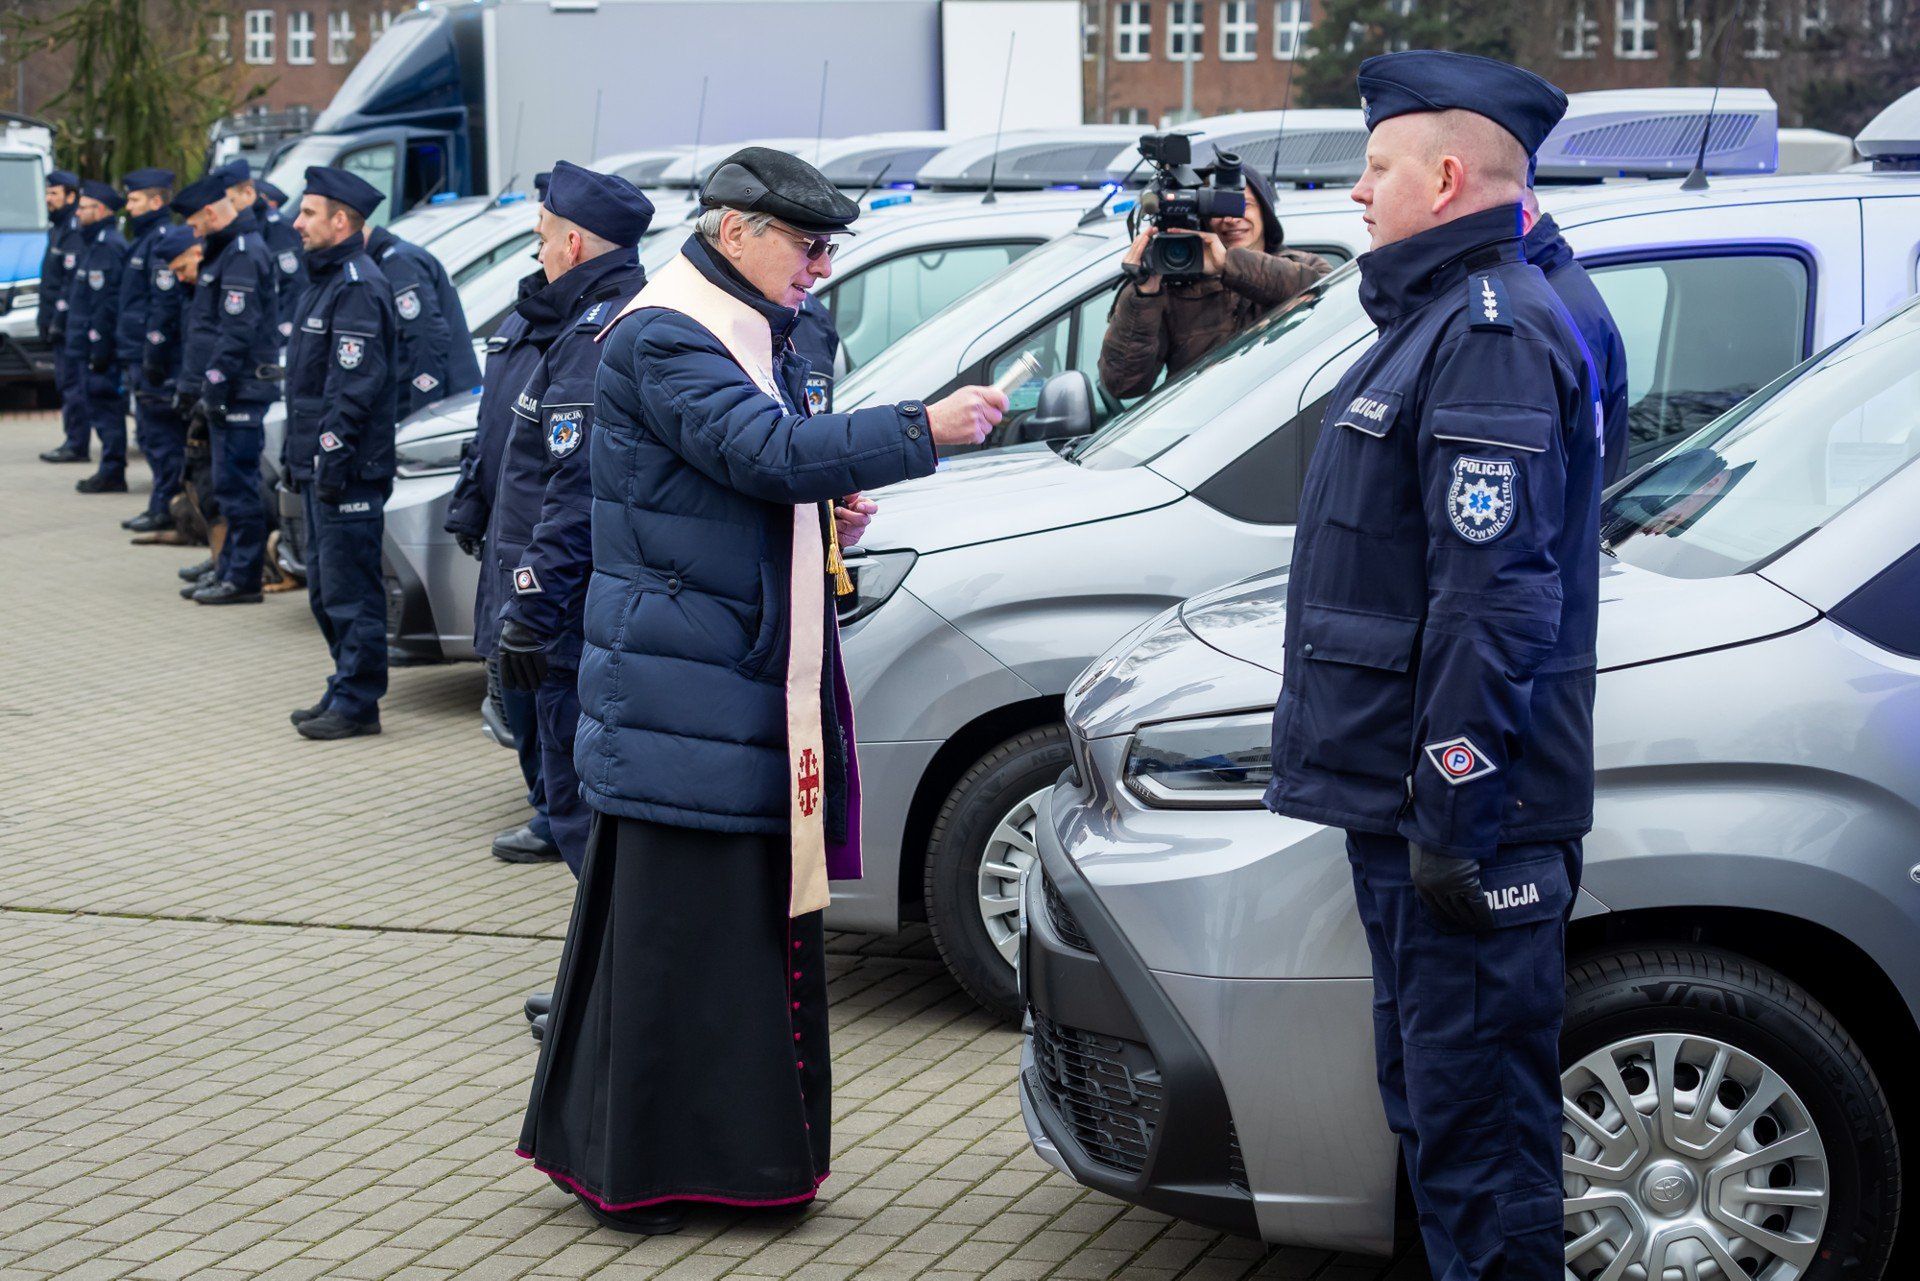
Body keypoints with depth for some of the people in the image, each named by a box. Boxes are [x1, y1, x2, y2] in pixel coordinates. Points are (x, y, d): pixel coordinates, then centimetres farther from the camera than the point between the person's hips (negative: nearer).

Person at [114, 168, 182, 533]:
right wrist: (125, 351, 24)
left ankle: (165, 509, -2)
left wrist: (153, 353, -22)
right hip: (139, 353, 10)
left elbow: (166, 301, -21)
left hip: (155, 358, -10)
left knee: (160, 434, -6)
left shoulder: (163, 241, -14)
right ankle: (162, 506, 18)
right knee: (150, 433, 13)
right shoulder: (144, 240, 18)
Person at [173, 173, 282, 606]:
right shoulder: (226, 252, 19)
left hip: (239, 392, -10)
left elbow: (237, 334, -21)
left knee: (236, 486, -7)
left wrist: (213, 391, -20)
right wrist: (194, 390, 22)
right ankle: (228, 569, 22)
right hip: (225, 390, 10)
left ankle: (242, 580, -3)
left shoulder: (244, 256, -15)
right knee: (231, 485, 15)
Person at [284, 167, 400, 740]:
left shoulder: (357, 287, -14)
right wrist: (299, 456, 21)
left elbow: (353, 386, -20)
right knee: (326, 590, 15)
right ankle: (346, 691, 23)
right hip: (321, 463, 11)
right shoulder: (326, 279, 18)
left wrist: (333, 457, -22)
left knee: (349, 590, -6)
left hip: (350, 473, -11)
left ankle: (356, 703, -1)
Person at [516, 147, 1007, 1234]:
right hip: (682, 686, -10)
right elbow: (766, 452, -26)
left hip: (754, 681, 10)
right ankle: (634, 1170, 5)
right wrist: (923, 431, -28)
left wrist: (829, 515, 7)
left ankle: (742, 1153, 19)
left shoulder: (756, 337, 19)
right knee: (675, 920, -4)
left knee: (757, 907, 11)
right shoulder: (663, 339, -13)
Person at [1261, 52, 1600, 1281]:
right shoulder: (1440, 320, 18)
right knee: (1434, 1099, 19)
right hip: (1409, 805, 11)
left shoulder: (1494, 334, -16)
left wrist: (1455, 814, -24)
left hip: (1467, 816, -11)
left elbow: (1494, 602, -23)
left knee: (1477, 1113, -5)